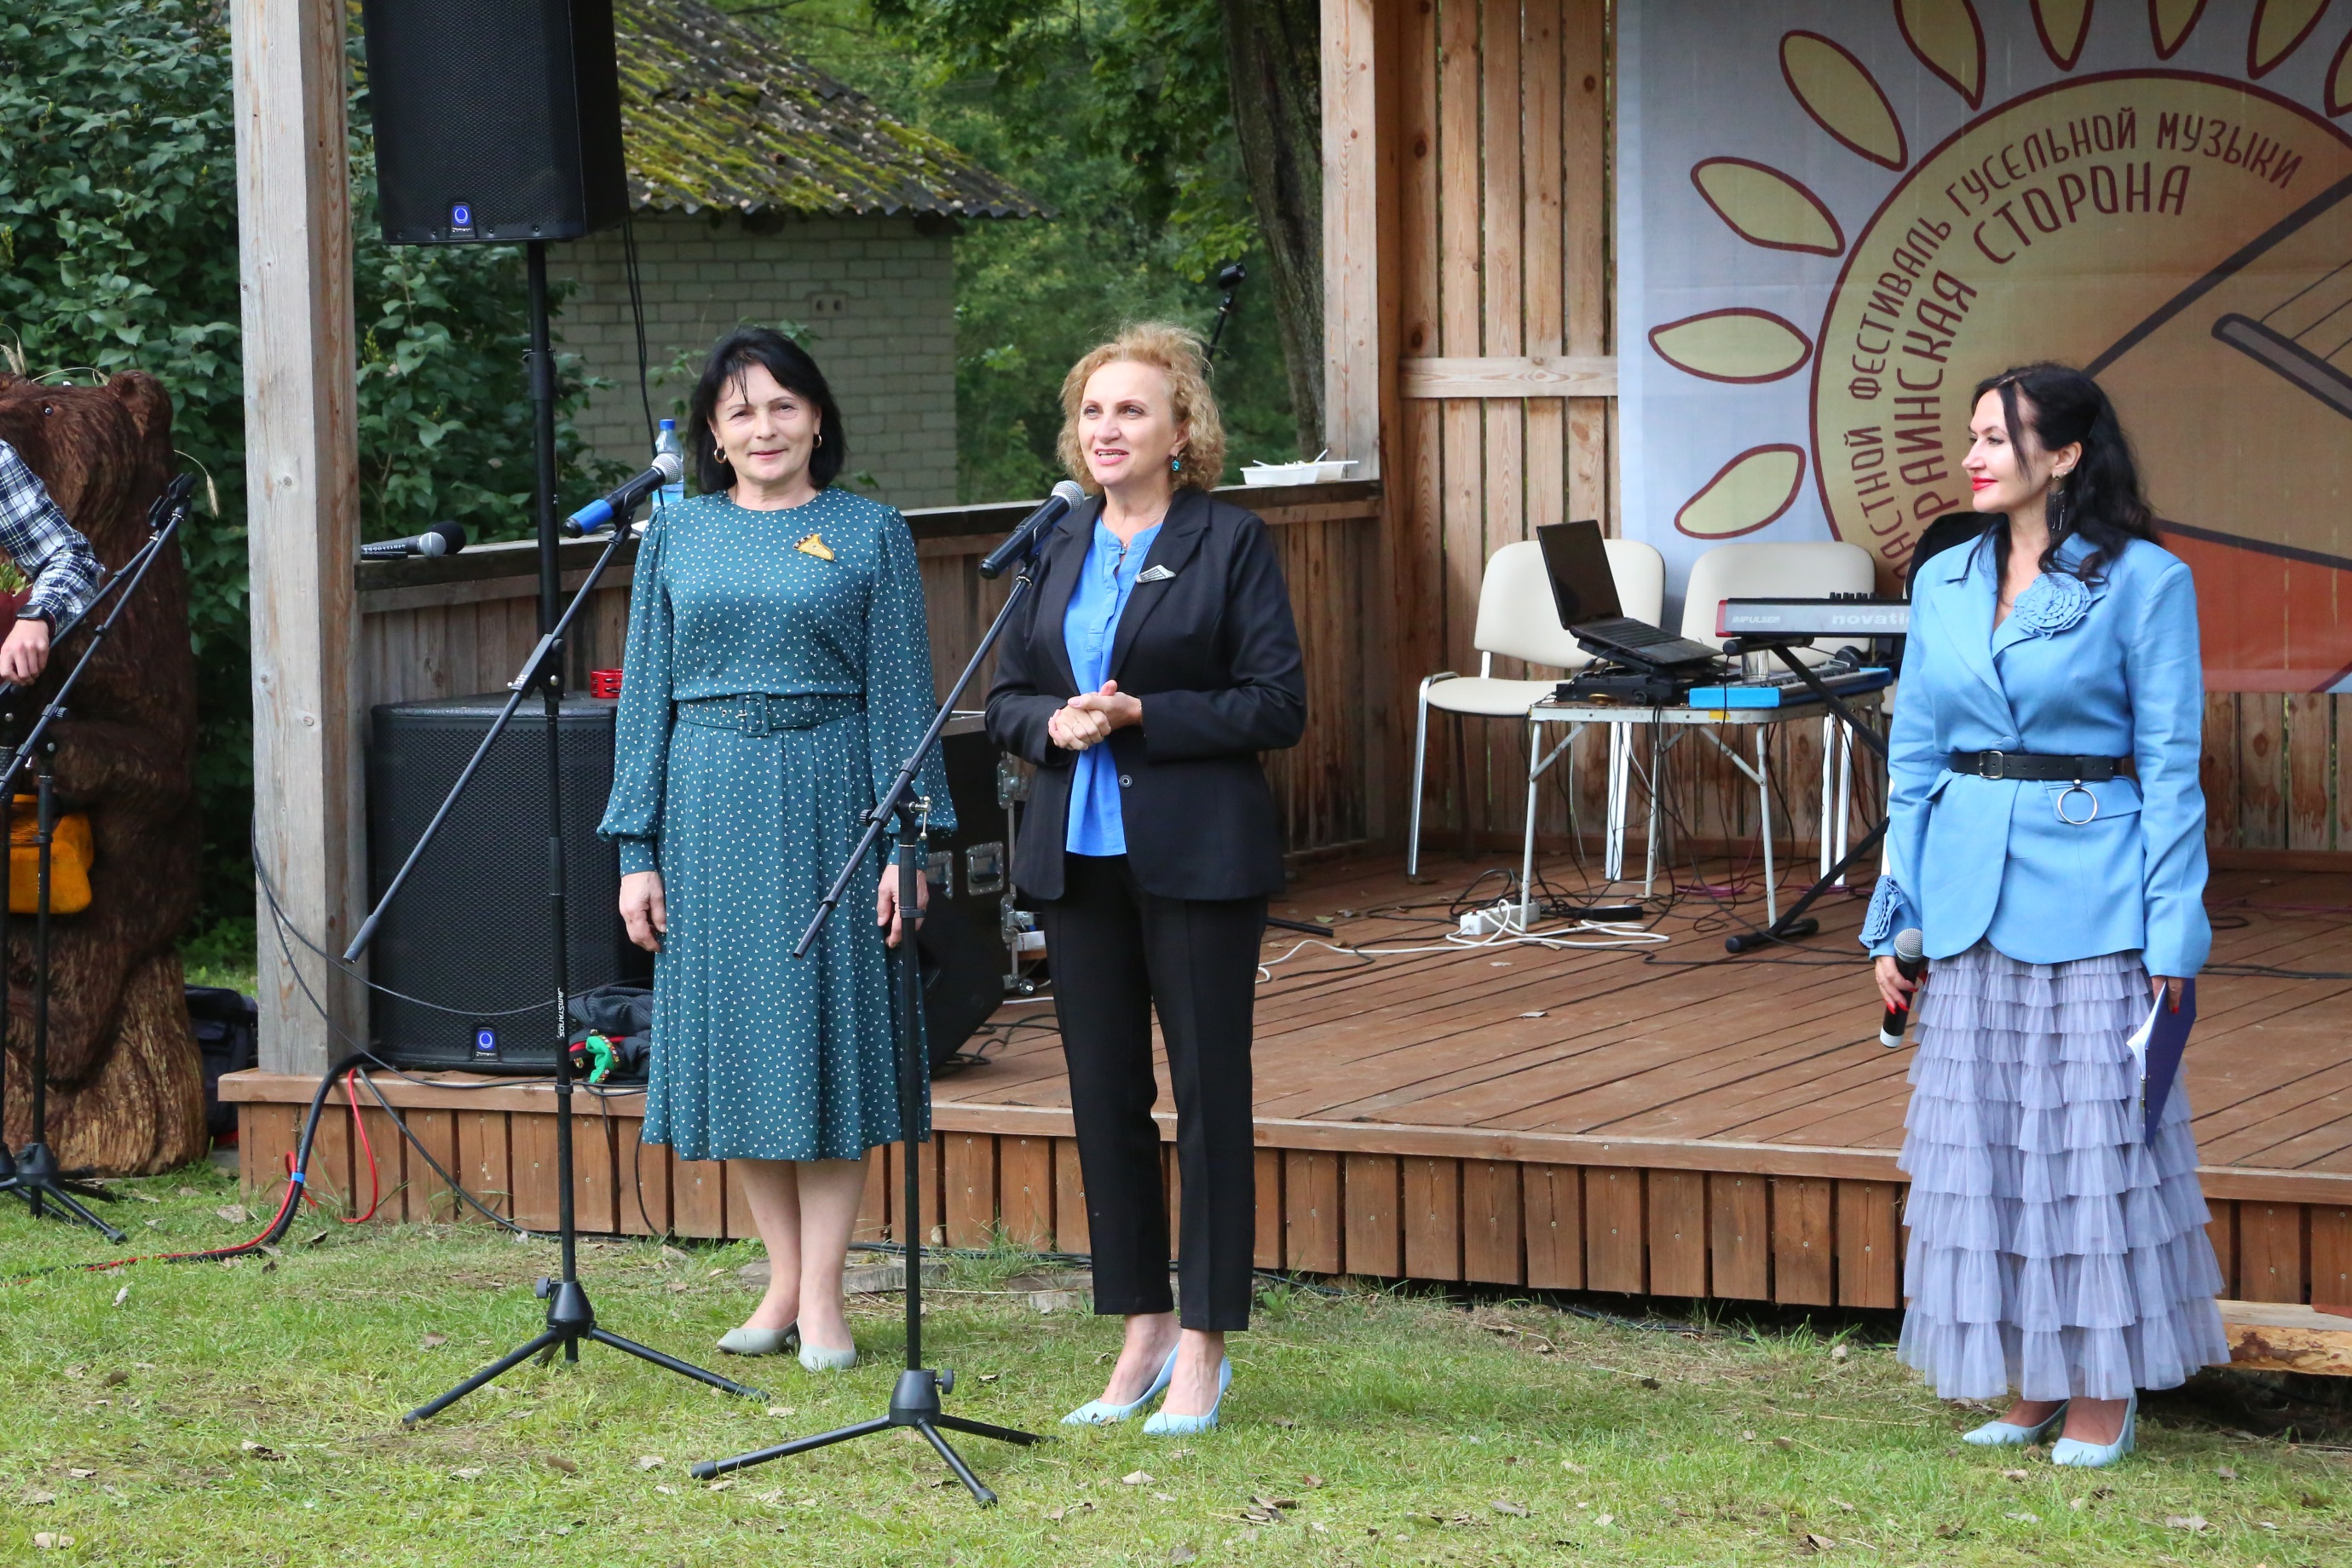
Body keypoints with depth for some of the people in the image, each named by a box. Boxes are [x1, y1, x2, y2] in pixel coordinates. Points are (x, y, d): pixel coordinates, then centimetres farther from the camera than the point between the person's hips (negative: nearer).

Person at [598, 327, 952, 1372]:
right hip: (710, 806, 3)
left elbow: (900, 693, 1)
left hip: (827, 801, -2)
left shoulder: (869, 534, 3)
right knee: (737, 1040, 5)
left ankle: (822, 1296, 3)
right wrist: (638, 850, 3)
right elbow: (646, 695, 9)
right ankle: (782, 1281, 15)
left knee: (826, 1034, -2)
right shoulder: (676, 538, 9)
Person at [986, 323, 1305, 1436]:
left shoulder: (1230, 544, -4)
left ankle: (1204, 1346, 6)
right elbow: (1007, 697, 14)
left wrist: (1142, 717, -17)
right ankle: (1142, 1330, 19)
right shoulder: (1057, 550, 12)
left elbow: (1278, 705, -8)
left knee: (1210, 1095, 0)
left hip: (1197, 856, -5)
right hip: (1077, 857, 5)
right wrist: (1053, 722, -8)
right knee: (1104, 1096, 8)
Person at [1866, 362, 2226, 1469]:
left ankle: (2103, 1398, 8)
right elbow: (1914, 754, 13)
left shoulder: (2144, 582, -5)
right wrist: (1894, 919, 11)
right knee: (1988, 1136, 7)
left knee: (2092, 1134, -1)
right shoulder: (1944, 583, 9)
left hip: (2087, 896, -5)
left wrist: (2172, 931, -9)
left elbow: (2170, 765, -5)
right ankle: (2028, 1386, 18)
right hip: (1970, 894, 5)